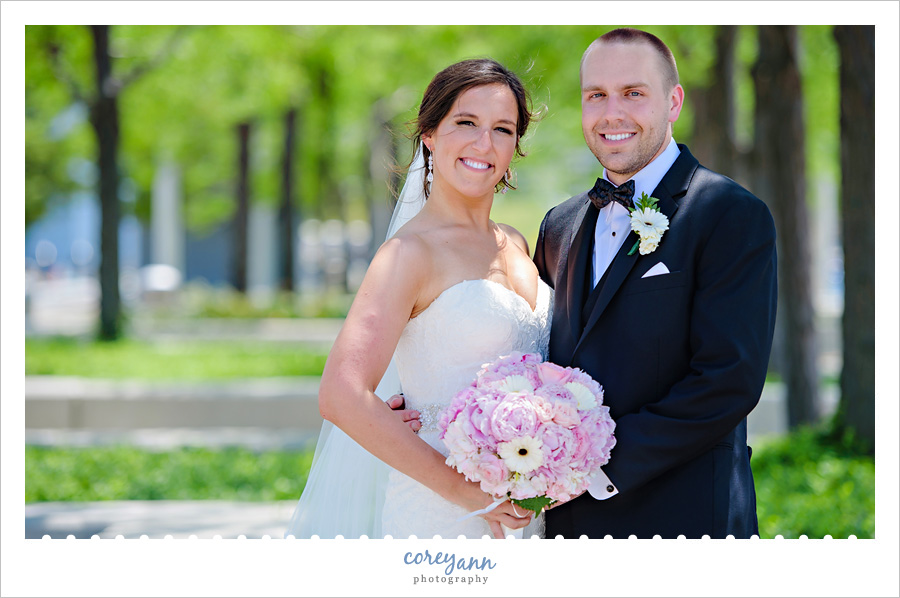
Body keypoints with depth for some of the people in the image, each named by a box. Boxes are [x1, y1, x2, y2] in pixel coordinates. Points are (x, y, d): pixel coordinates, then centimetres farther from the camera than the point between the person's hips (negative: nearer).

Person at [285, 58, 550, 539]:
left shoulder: (515, 246, 10)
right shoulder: (412, 251, -12)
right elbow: (342, 396, -23)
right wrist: (461, 488, -20)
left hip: (515, 514, 7)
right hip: (438, 514, -6)